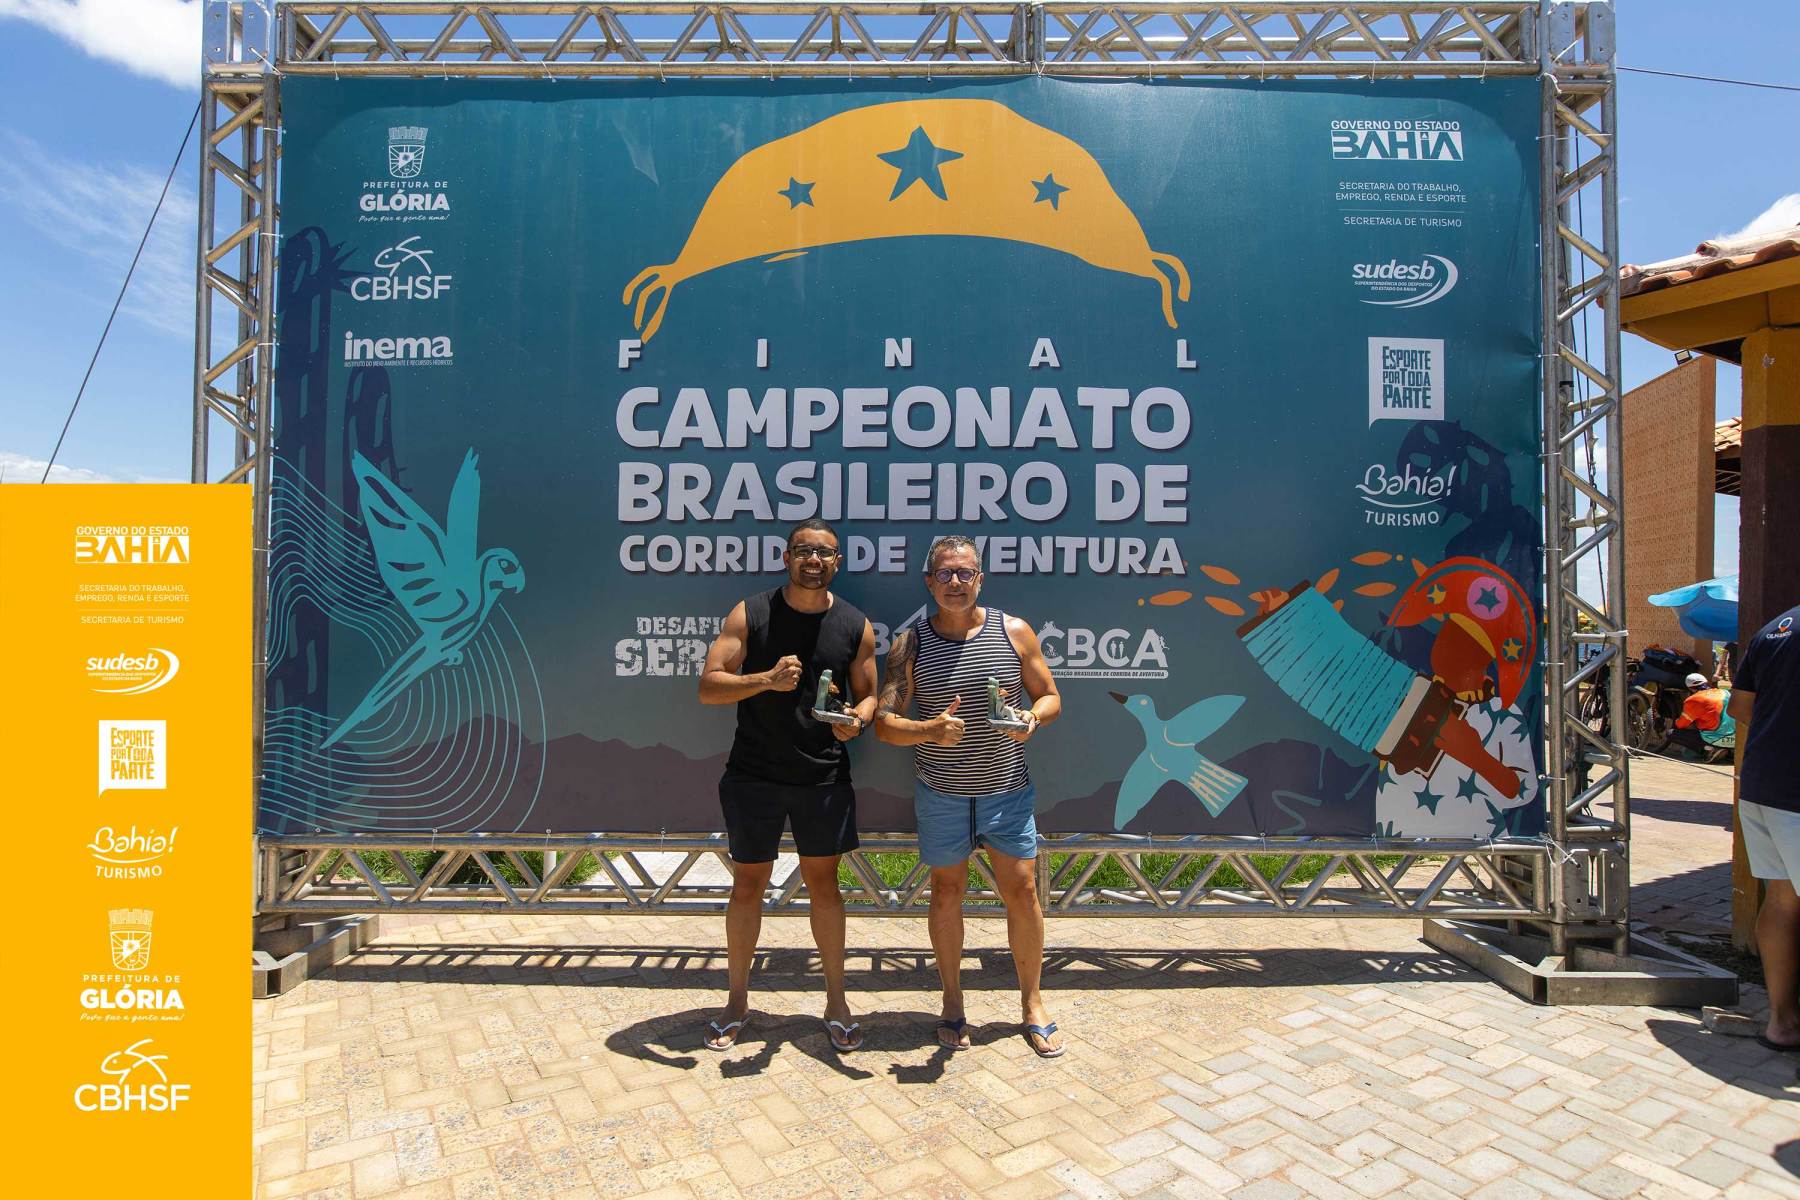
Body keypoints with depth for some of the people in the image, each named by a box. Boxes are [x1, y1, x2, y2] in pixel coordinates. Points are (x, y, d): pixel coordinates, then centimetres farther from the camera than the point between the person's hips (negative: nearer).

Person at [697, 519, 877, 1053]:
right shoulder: (749, 615, -5)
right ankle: (738, 999, 27)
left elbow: (867, 696, 9)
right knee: (748, 884, 9)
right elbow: (708, 687, -9)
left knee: (823, 883, 9)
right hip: (754, 773, -1)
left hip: (824, 775, 1)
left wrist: (855, 719, -14)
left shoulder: (856, 626, 0)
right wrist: (766, 679, -25)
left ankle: (836, 1001, 25)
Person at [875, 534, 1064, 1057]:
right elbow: (884, 723, -8)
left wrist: (1033, 718, -17)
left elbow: (1050, 696, 6)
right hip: (941, 791, 0)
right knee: (947, 893, 11)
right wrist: (931, 730, -27)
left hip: (1007, 787, 1)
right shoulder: (910, 644, -6)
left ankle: (1031, 1000, 26)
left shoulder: (1014, 632, -3)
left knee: (1022, 892, 5)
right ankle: (952, 1000, 31)